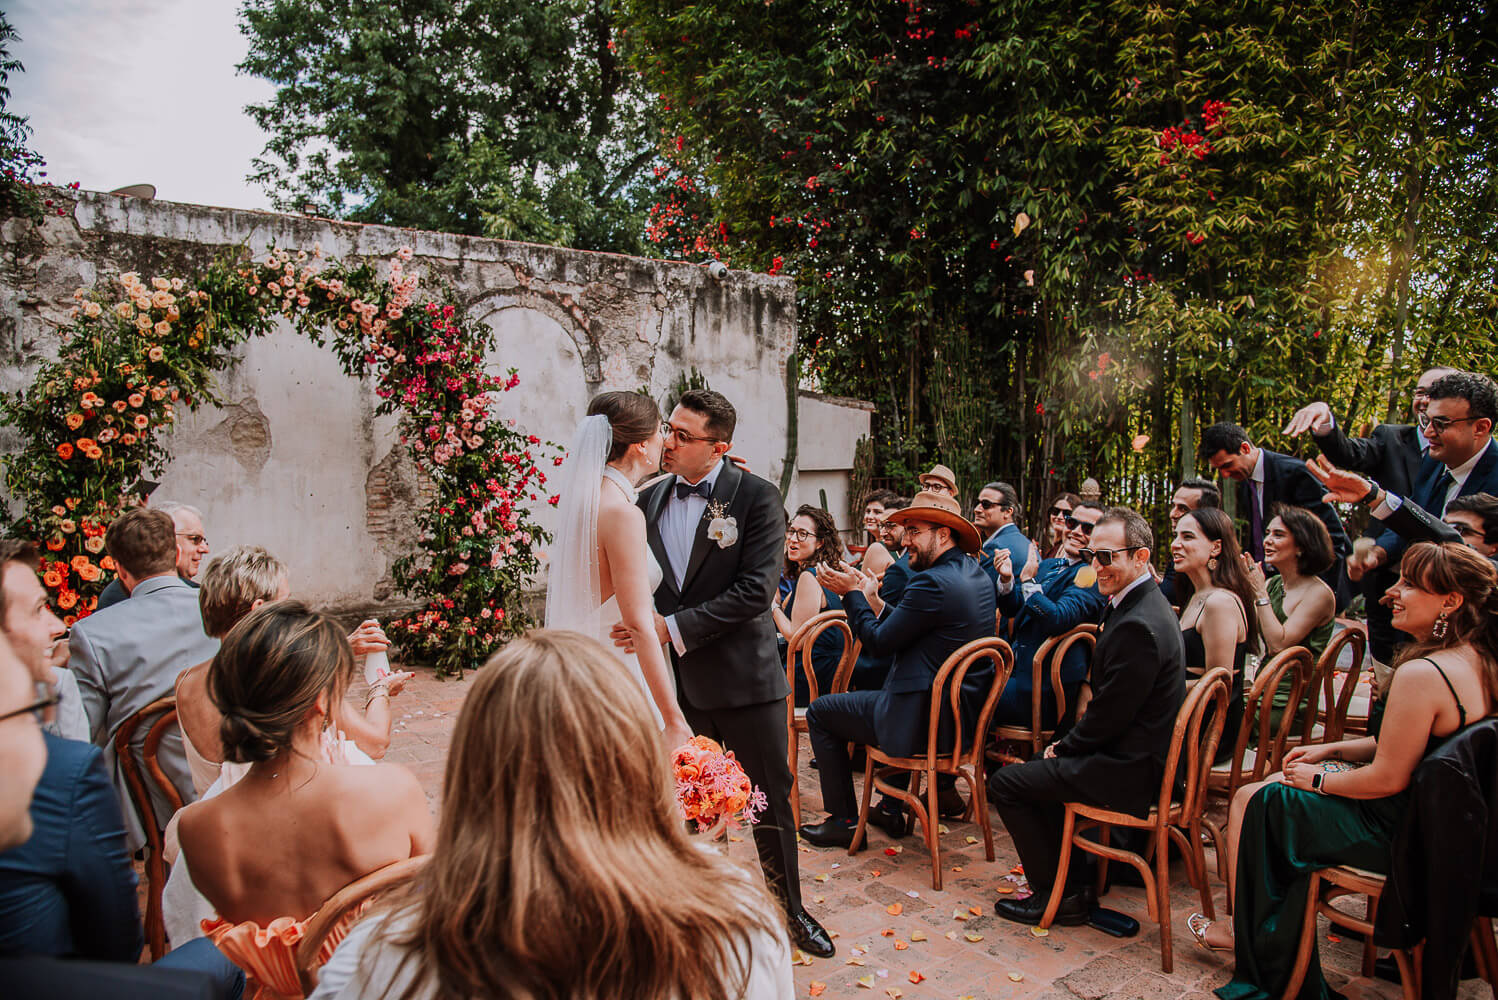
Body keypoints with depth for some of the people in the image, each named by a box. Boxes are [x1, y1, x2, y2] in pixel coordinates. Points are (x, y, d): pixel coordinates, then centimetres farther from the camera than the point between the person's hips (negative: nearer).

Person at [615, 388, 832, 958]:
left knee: (770, 800, 10)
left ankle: (790, 909, 32)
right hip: (676, 680, 4)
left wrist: (673, 627, -22)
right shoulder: (649, 501, 5)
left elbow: (754, 591, -18)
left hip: (743, 676, -3)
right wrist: (641, 635, -1)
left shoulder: (757, 498, -10)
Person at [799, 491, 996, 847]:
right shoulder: (976, 574, 7)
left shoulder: (932, 582, -23)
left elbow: (880, 642, -16)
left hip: (926, 720, -10)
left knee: (820, 713, 8)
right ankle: (892, 808, 35)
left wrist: (852, 593, -4)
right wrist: (872, 601, 5)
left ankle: (844, 821, 15)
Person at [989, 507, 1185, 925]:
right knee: (1036, 768, 25)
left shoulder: (1137, 625, -27)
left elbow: (1108, 716, -23)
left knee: (1004, 783, -3)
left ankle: (1061, 894, 8)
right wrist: (1067, 744, 7)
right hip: (1135, 754, 11)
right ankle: (1073, 877, 27)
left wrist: (1064, 747, -6)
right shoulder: (1143, 605, 8)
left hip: (1129, 770, -11)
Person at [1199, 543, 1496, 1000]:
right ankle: (1261, 928, 30)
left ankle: (1247, 933, 25)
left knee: (1251, 801, 4)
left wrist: (1319, 779, -8)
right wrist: (1332, 750, 10)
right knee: (1279, 786, 20)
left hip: (1395, 833, -10)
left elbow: (1388, 778, -25)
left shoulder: (1421, 675, -31)